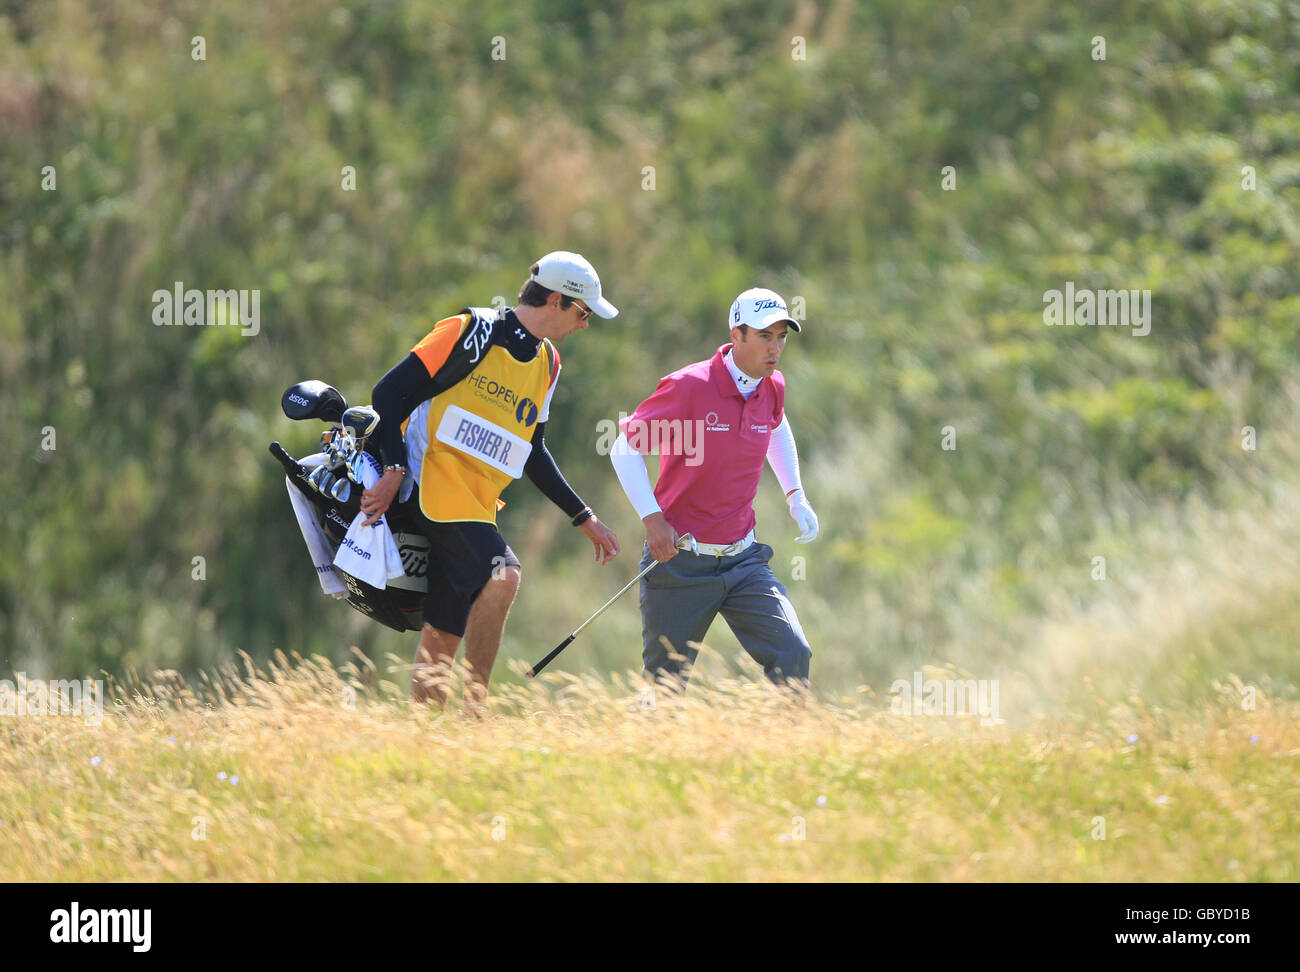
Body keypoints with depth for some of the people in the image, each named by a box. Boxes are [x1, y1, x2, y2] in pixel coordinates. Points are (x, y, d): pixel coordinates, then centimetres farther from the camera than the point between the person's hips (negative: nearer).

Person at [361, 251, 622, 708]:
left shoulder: (546, 364, 19)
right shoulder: (473, 332, -6)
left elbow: (532, 452, 29)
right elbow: (390, 392, -9)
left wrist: (583, 518, 26)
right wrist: (394, 470, -20)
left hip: (478, 505, 8)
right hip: (434, 481, -8)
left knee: (443, 637, 3)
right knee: (502, 575, -27)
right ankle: (475, 704, -23)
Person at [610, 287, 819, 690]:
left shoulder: (772, 388, 3)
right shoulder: (688, 387, -15)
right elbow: (625, 448, -7)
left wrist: (795, 496, 21)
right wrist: (652, 518, -15)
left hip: (743, 558, 5)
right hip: (680, 562, -5)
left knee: (792, 657, -12)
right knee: (667, 684, 2)